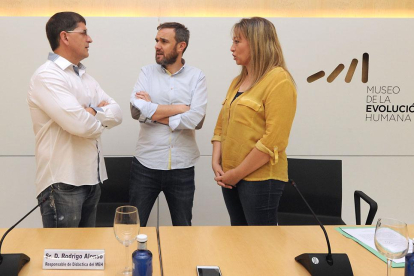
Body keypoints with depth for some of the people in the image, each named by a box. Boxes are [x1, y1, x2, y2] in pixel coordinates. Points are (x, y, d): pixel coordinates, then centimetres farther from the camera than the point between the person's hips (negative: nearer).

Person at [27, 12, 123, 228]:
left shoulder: (85, 77, 14)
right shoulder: (46, 76, -15)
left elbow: (117, 114, 4)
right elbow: (79, 124, -25)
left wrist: (92, 112, -14)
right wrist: (100, 116, -4)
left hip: (91, 179, 8)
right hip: (62, 183, -8)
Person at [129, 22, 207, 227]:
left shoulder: (196, 77, -1)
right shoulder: (147, 73, 2)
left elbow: (197, 119, -15)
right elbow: (136, 110, -14)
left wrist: (153, 111, -11)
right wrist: (180, 108, -12)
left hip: (182, 167, 0)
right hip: (146, 165, 1)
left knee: (183, 228, 16)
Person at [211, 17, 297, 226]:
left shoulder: (278, 80, -11)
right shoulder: (237, 82, 13)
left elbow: (274, 139, -19)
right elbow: (221, 126, 14)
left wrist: (238, 173, -15)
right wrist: (216, 163, 0)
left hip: (260, 179, -7)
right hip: (231, 178, 7)